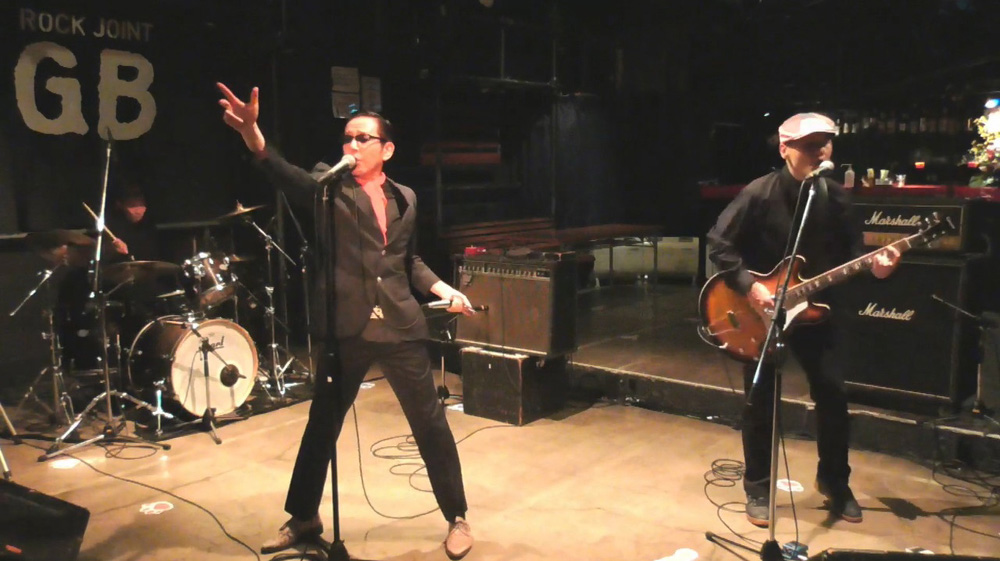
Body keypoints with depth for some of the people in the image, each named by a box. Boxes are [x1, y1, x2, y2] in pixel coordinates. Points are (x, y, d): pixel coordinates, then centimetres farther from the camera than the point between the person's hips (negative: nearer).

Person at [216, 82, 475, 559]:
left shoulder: (404, 198, 10)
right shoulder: (329, 187, -1)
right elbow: (289, 178, -23)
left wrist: (440, 288, 5)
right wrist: (254, 137, -42)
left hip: (400, 326, 2)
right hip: (345, 329, -2)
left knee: (430, 423, 7)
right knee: (322, 424, 12)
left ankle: (456, 518, 25)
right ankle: (303, 518, 34)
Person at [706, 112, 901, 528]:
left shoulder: (835, 196, -1)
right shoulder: (759, 195, -16)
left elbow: (849, 248, 6)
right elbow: (719, 244, -14)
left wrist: (873, 264, -15)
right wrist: (748, 286, -22)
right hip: (760, 310, -4)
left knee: (833, 395, 7)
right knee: (760, 402, 3)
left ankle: (833, 480, 29)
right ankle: (758, 490, 20)